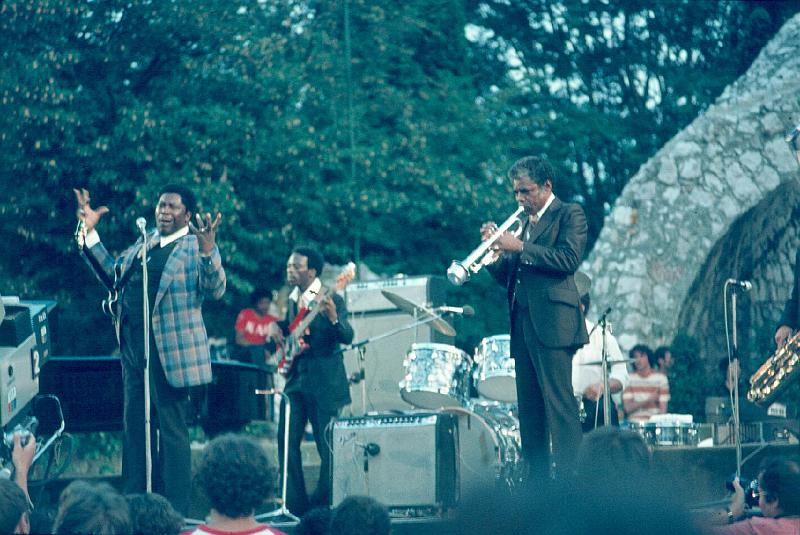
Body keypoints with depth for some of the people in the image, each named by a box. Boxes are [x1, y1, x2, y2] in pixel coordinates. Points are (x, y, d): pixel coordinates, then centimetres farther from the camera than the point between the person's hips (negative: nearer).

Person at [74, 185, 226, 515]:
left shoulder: (197, 247, -7)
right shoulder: (144, 243, 15)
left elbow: (215, 290, -18)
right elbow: (111, 272, 23)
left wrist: (208, 250, -34)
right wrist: (89, 232, 17)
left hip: (169, 348, -8)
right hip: (133, 344, 8)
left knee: (171, 429, -3)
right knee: (135, 424, 13)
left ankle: (175, 513, 2)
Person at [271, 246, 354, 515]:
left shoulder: (331, 300, -10)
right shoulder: (293, 300, 11)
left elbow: (347, 337, -20)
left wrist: (333, 318, -39)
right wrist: (278, 328, 5)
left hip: (324, 380, -7)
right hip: (296, 378, 7)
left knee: (327, 445, -3)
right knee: (286, 440, 1)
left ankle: (323, 505, 7)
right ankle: (296, 504, 8)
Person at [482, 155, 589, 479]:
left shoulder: (569, 215, 2)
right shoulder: (524, 223, 22)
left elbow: (569, 259, -14)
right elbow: (508, 278, 19)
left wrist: (519, 248, -15)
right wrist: (496, 252, 1)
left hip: (552, 323, -8)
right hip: (522, 325, 8)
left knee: (559, 401, -13)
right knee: (529, 409, 5)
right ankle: (538, 479, 5)